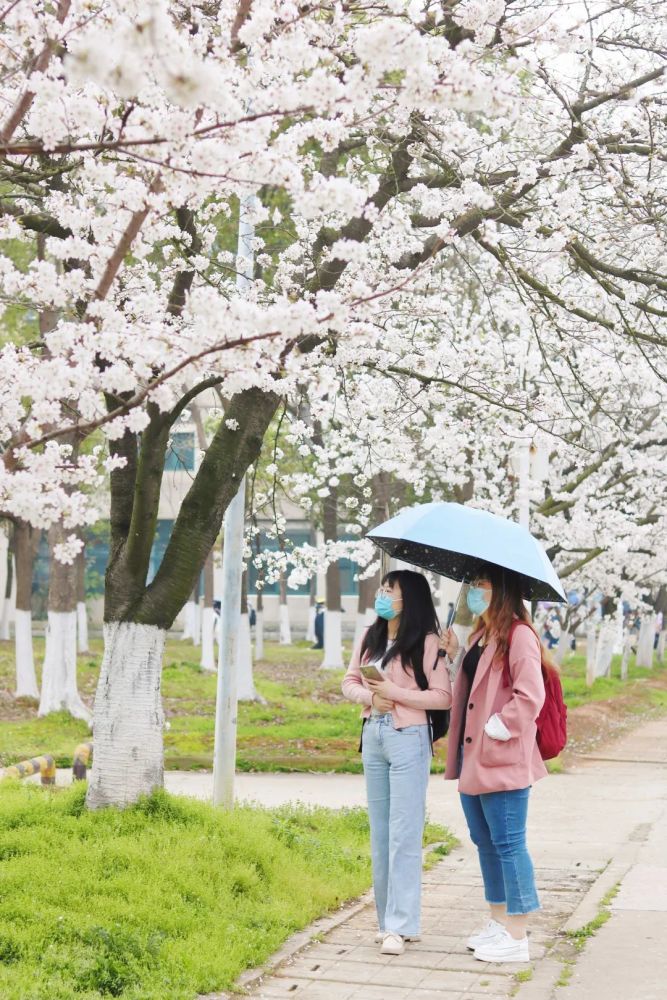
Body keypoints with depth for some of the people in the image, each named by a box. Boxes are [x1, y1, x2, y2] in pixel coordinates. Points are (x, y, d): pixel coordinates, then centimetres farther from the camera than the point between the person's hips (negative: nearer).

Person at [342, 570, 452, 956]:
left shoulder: (426, 642, -9)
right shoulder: (370, 638, 10)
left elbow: (444, 696, -13)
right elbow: (350, 681, 13)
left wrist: (395, 692, -16)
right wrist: (370, 696, -7)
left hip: (409, 739, -7)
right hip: (374, 736, 7)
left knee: (403, 835, -6)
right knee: (380, 833, 11)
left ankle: (400, 927, -4)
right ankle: (388, 919, 20)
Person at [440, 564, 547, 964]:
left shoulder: (519, 636, -14)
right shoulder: (481, 636, 15)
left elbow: (530, 696, -20)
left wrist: (497, 730, -17)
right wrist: (456, 656, 11)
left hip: (502, 761, -10)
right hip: (474, 757, 10)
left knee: (508, 844, -4)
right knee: (485, 841, 16)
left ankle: (517, 938, 2)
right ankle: (500, 921, 28)